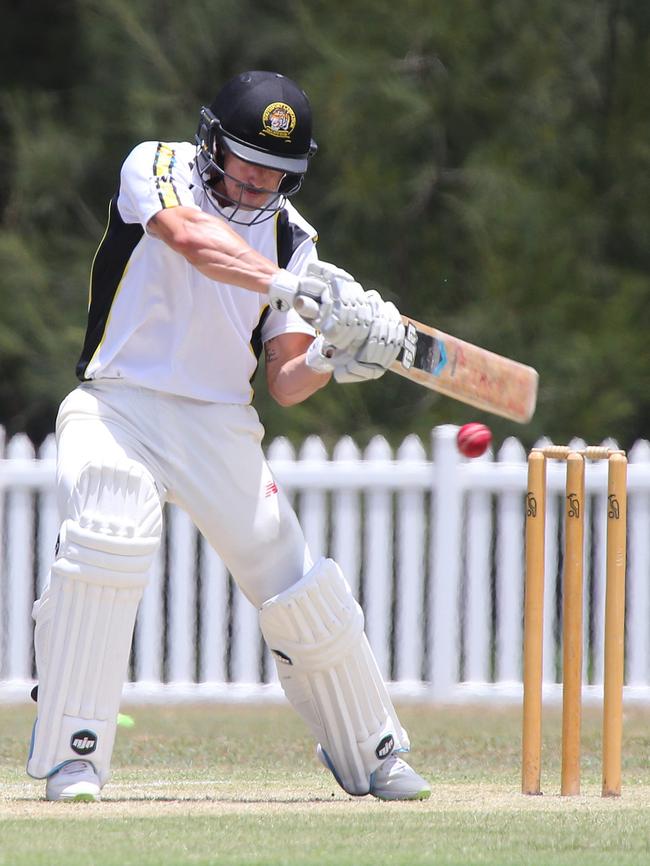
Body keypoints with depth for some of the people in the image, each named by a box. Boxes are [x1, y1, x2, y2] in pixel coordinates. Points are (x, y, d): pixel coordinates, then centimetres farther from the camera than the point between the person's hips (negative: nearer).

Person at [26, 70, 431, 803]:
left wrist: (328, 359, -20)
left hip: (221, 426, 3)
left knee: (301, 590, -3)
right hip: (118, 406, -3)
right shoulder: (157, 168, -6)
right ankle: (72, 759, -24)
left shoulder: (289, 238, 4)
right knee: (106, 537, -30)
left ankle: (370, 756, 19)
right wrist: (288, 285, -41)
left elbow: (284, 385, 1)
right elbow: (194, 240, -29)